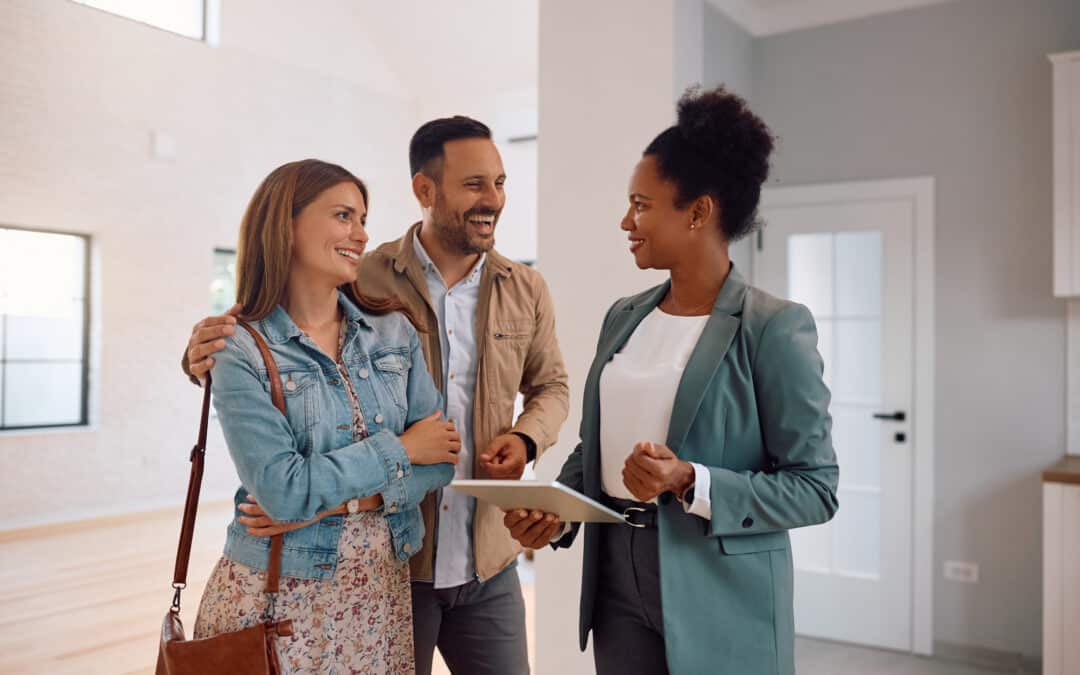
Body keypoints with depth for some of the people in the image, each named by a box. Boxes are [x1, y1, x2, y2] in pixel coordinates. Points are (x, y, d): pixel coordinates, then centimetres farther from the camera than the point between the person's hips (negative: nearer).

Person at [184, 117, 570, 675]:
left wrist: (526, 438, -7)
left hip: (488, 566, 3)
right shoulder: (361, 282, -10)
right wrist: (209, 356, -24)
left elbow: (550, 386, 14)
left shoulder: (526, 291, 2)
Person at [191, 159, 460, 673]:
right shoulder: (241, 353, -10)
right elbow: (282, 490, -20)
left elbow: (443, 456, -4)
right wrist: (399, 448, -13)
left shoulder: (395, 332, 1)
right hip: (278, 596, -3)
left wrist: (339, 501, -16)